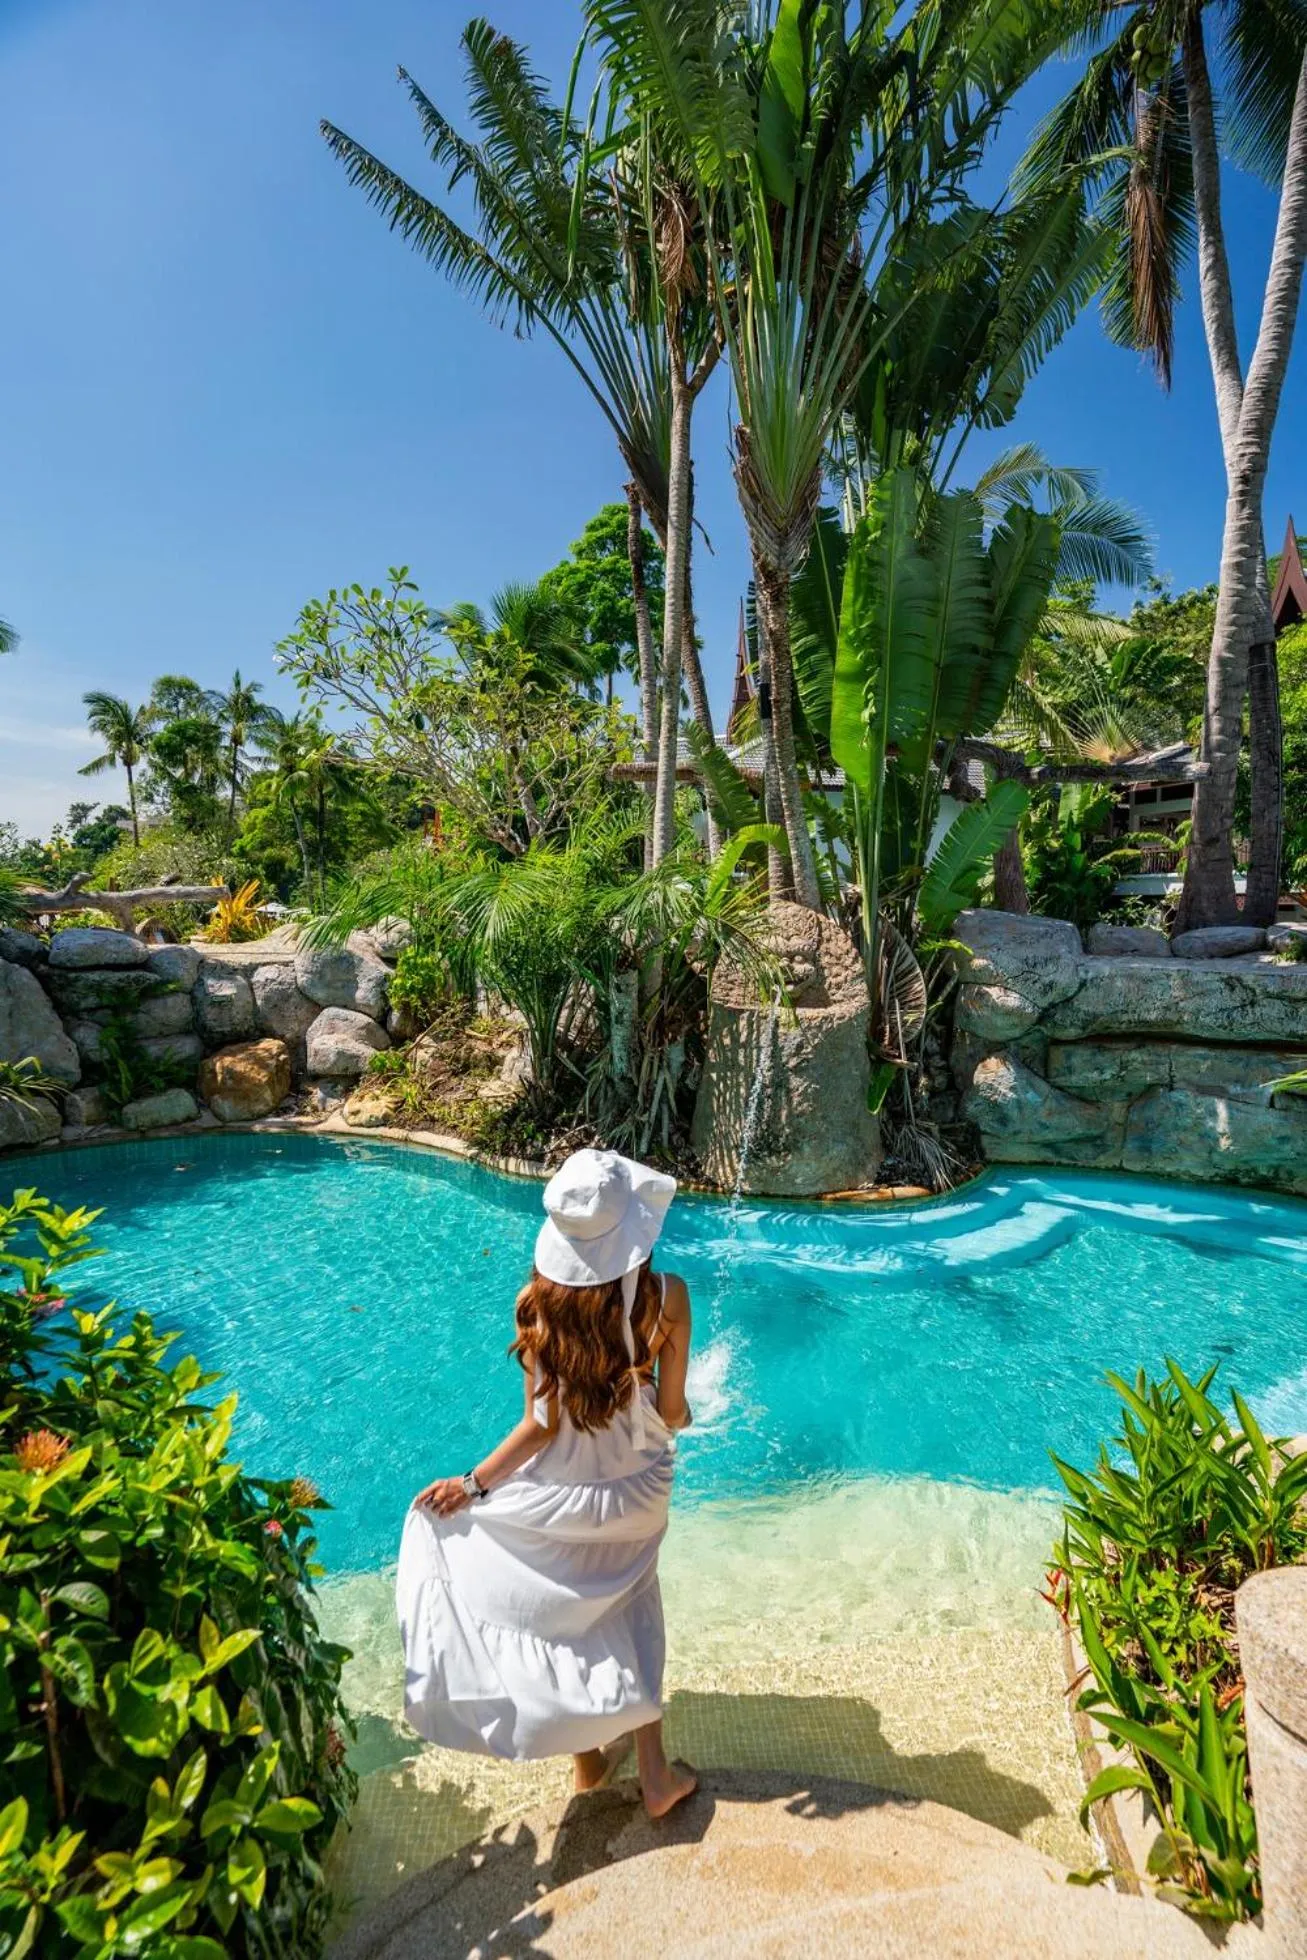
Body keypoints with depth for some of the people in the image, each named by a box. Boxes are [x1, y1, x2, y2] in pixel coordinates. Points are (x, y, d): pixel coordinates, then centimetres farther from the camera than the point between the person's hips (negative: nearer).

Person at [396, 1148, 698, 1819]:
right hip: (636, 1487, 1)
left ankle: (590, 1756, 46)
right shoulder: (667, 1296, -24)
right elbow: (670, 1413, -13)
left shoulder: (540, 1300, -24)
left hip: (563, 1489, 0)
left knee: (567, 1610, 26)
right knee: (626, 1611, 26)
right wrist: (679, 1417, 10)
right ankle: (655, 1774, 38)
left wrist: (473, 1483, -6)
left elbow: (541, 1424, -19)